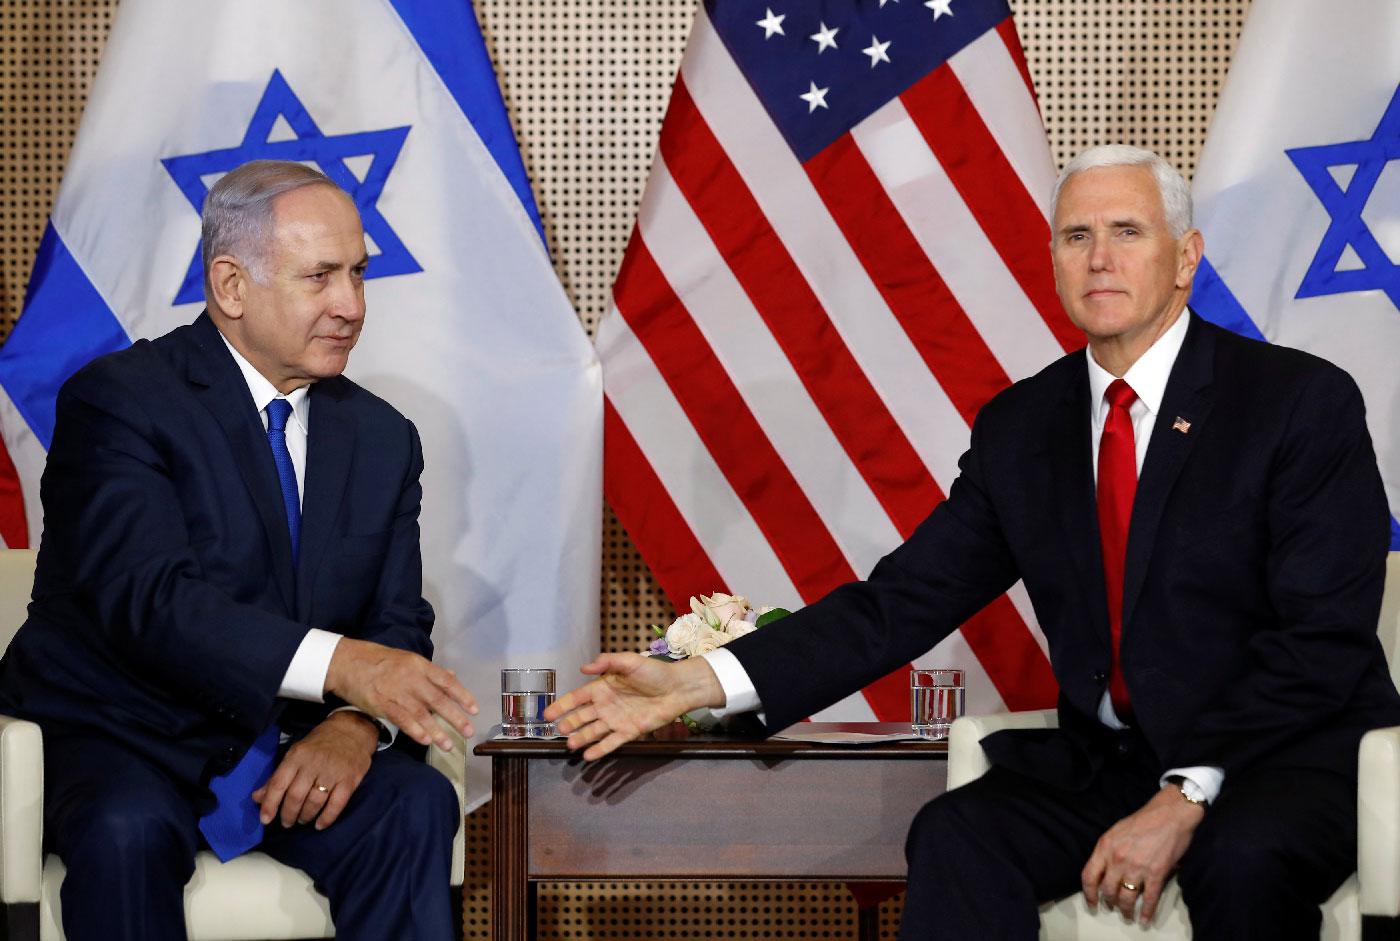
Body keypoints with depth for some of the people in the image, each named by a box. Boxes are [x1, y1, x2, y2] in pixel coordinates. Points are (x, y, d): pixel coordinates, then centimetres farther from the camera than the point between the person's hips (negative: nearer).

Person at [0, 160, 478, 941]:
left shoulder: (383, 438, 10)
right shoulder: (118, 399, -9)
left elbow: (398, 623, 5)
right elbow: (147, 598, -23)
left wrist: (355, 726, -20)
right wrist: (337, 665, -37)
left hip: (293, 755, 4)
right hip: (125, 738, -4)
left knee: (416, 808, -24)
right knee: (128, 832, -35)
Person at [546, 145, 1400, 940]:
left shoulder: (1305, 401, -6)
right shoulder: (1019, 428, 9)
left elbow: (1321, 640, -11)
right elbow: (905, 600, 4)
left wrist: (1187, 798, -22)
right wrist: (698, 685, -8)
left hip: (1293, 757, -4)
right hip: (1106, 762, 4)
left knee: (1245, 858, -36)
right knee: (957, 834, -25)